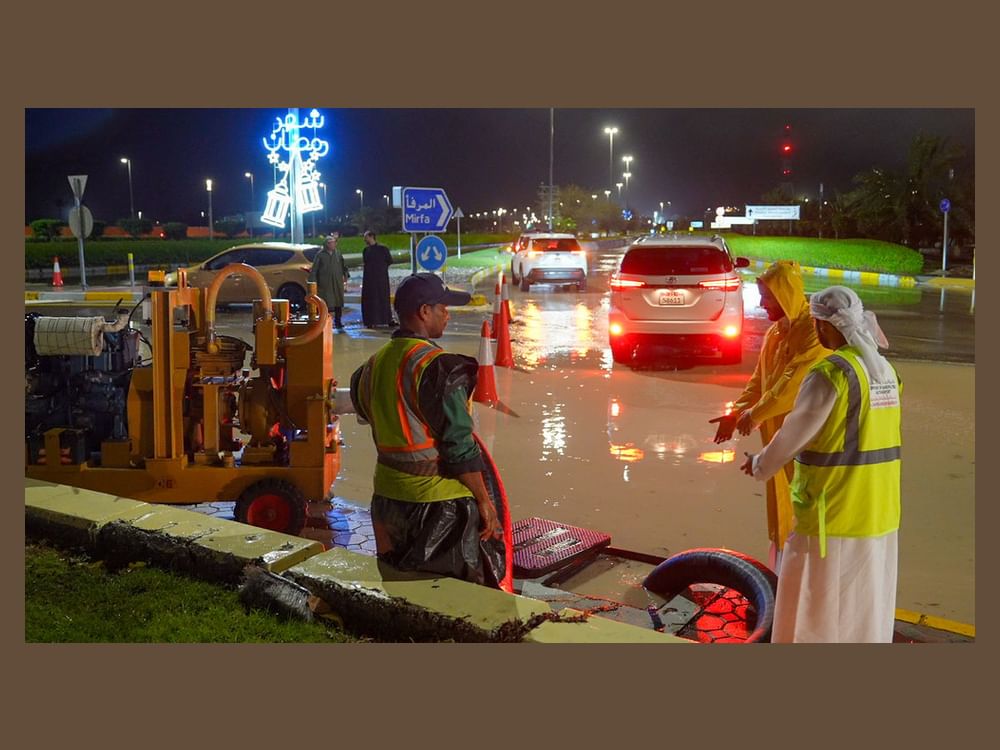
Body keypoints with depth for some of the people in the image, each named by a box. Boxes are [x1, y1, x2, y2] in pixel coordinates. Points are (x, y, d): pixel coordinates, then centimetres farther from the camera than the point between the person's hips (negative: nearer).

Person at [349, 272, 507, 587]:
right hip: (437, 500, -8)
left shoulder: (377, 362, 7)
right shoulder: (436, 365, -20)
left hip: (387, 497, 9)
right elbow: (459, 444, -20)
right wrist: (484, 500, -11)